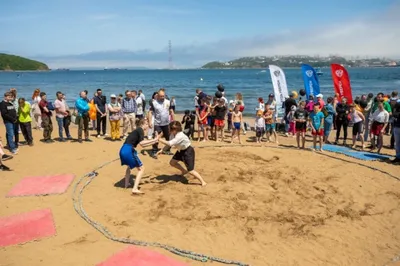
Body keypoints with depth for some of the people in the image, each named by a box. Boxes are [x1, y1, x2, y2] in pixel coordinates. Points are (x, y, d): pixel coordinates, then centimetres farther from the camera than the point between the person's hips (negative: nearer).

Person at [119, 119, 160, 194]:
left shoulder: (137, 131, 26)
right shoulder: (140, 130, 0)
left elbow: (142, 145, 31)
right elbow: (141, 143, -13)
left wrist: (154, 141, 33)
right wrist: (154, 140, -9)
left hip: (123, 150, 9)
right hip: (129, 150, -9)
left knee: (129, 165, 35)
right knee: (141, 168, 1)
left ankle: (126, 184, 39)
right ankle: (135, 189, -10)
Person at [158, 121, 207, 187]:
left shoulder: (180, 136, -36)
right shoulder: (173, 134, -9)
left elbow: (169, 144, -44)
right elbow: (169, 143, 2)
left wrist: (159, 139, -38)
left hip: (188, 151, -9)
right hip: (181, 150, 9)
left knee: (190, 171, -10)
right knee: (172, 162, 13)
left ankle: (203, 182, 3)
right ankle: (184, 171, 35)